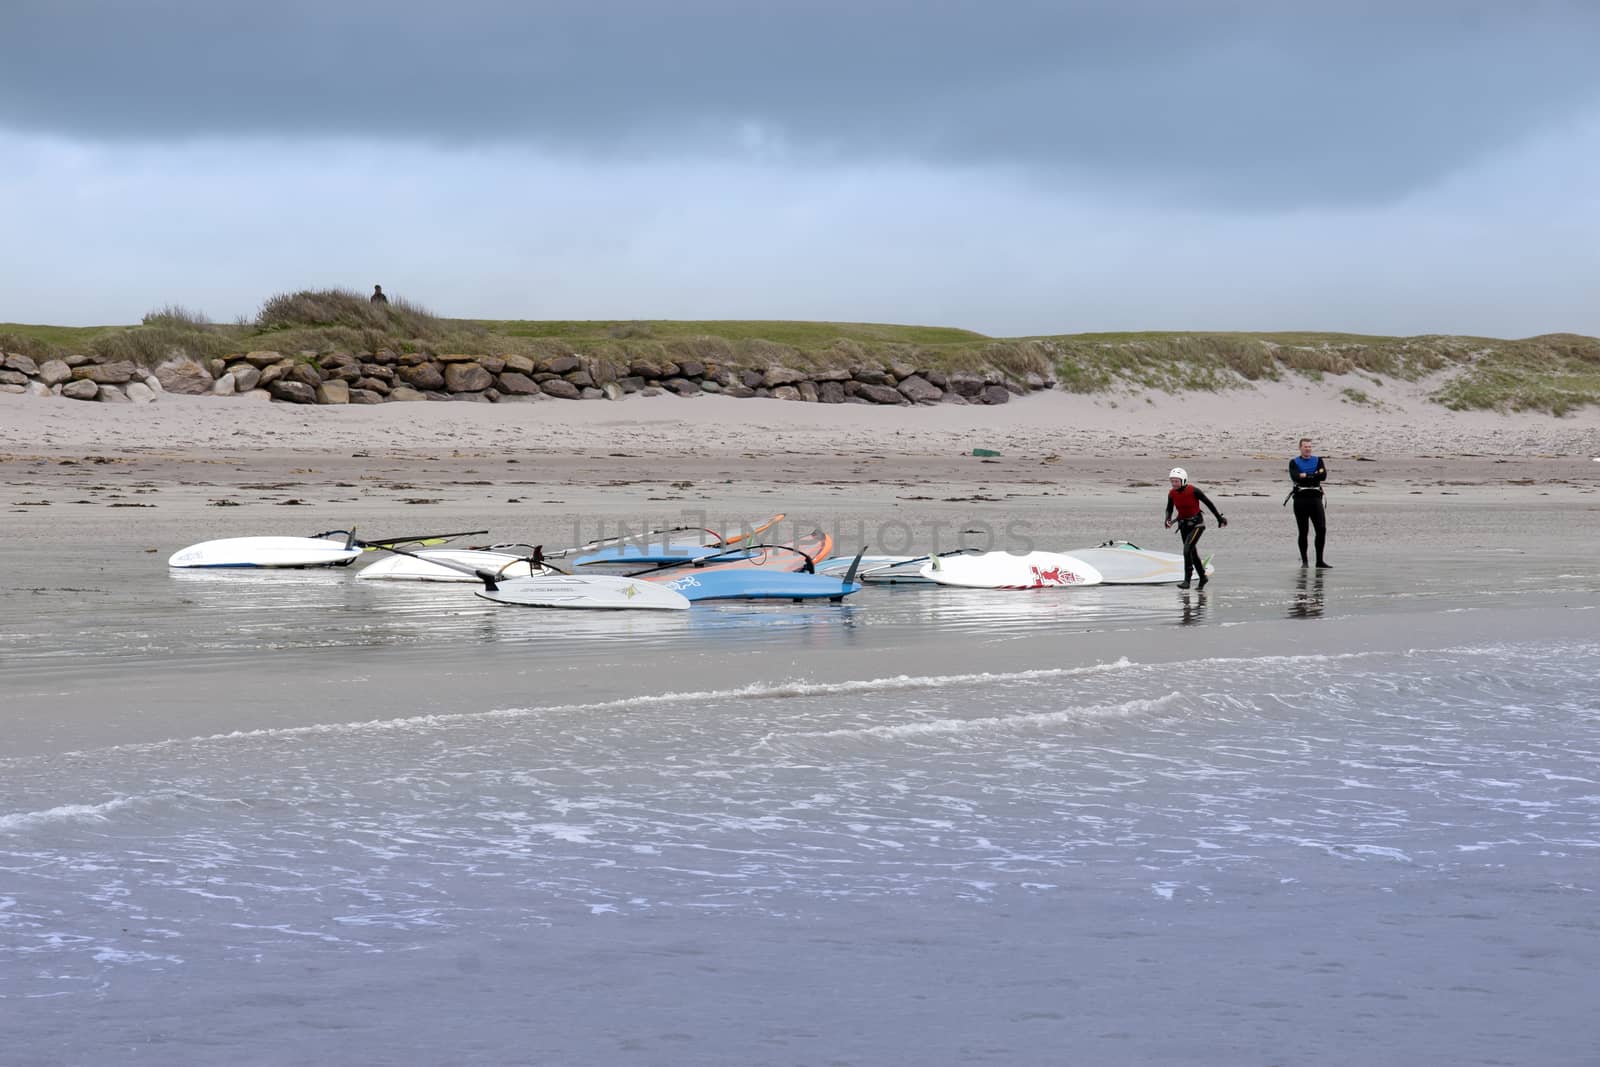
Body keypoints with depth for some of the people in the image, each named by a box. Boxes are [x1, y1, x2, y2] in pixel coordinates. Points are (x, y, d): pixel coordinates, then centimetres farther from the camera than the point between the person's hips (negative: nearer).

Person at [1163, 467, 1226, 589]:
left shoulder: (1193, 491, -20)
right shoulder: (1172, 493, -6)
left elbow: (1209, 503, -10)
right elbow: (1169, 509, 5)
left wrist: (1220, 518, -2)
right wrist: (1168, 520, -19)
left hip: (1196, 524, -6)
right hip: (1183, 524, 6)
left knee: (1187, 550, -20)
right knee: (1193, 553, 15)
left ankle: (1187, 580, -18)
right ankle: (1202, 578, 34)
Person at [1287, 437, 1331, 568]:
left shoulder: (1318, 460, 13)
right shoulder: (1294, 462, 7)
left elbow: (1323, 476, -4)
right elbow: (1295, 477, -13)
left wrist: (1306, 476, -8)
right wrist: (1314, 476, -8)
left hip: (1315, 498, 2)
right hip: (1300, 498, -2)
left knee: (1322, 529, -7)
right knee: (1303, 532, 1)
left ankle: (1320, 560, -2)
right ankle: (1304, 561, 9)